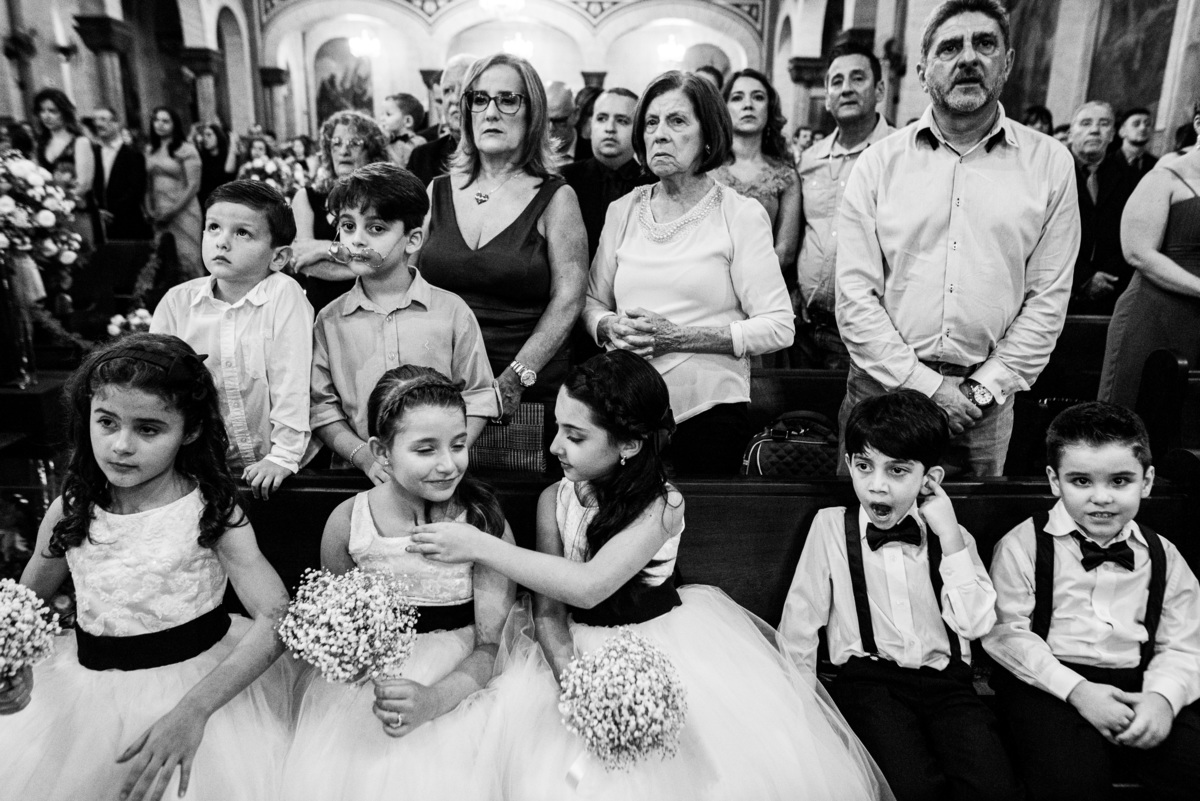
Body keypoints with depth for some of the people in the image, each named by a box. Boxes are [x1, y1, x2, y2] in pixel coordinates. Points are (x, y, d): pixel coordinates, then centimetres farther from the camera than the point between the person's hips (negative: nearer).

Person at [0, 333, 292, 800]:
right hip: (87, 686, 4)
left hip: (200, 677, -4)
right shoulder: (70, 512, -3)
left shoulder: (212, 511, -15)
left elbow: (277, 617, -22)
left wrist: (194, 709, -30)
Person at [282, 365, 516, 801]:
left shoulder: (483, 520, -12)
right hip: (365, 677, 2)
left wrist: (434, 699, -25)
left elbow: (491, 646, -9)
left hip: (455, 680, -1)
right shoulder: (347, 523, -7)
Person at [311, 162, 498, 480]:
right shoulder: (330, 320, 8)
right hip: (359, 476, 1)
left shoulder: (451, 310, 3)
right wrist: (365, 457, -7)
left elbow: (477, 398, 6)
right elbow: (322, 407, 8)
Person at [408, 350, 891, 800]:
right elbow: (548, 609, -4)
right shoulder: (555, 500, -5)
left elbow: (590, 586, -30)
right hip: (578, 649, 2)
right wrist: (567, 673, -23)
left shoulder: (663, 506, -18)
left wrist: (480, 546, -30)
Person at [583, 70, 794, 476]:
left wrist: (679, 337, -16)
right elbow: (592, 301, 14)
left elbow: (778, 327, -9)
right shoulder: (623, 211, 9)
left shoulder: (742, 214, -3)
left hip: (708, 410, -3)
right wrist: (611, 328, -9)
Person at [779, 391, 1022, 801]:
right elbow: (799, 623, 4)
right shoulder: (830, 526, 2)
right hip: (868, 680, -2)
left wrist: (949, 536, -6)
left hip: (945, 680, 2)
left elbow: (975, 624, -4)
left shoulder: (951, 536, 9)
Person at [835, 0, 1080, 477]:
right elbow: (856, 294, -6)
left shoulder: (1050, 164, 3)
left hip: (984, 396, 1)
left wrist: (985, 388, -8)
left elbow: (1047, 298, 1)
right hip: (884, 382, -1)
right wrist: (924, 386, -11)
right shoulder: (879, 162, -1)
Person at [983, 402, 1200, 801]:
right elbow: (1006, 632, -7)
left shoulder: (1164, 557, 11)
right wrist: (1076, 689, -16)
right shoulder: (1023, 545, -3)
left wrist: (1163, 696, -11)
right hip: (1050, 682, -4)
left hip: (1138, 683, 4)